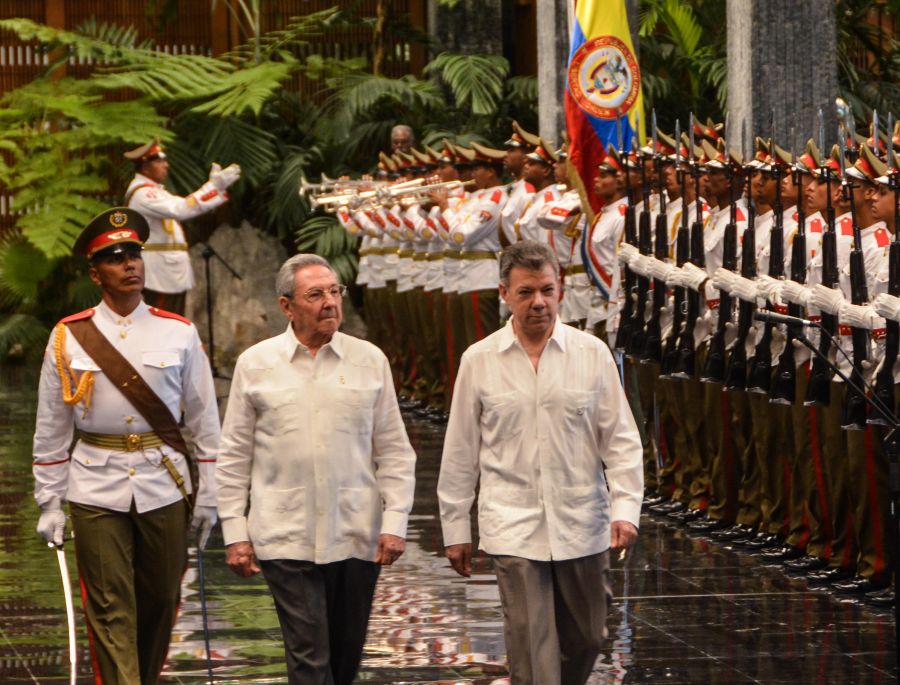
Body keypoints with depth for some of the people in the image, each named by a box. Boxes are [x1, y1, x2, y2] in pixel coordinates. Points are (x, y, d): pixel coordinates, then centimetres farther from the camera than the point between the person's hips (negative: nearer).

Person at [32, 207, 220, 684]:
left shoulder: (179, 334, 3)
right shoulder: (69, 338, 1)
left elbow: (205, 421, 7)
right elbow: (51, 429, 5)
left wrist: (208, 495, 4)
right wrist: (49, 504, 3)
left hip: (164, 484, 1)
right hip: (96, 491, -1)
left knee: (160, 602, 9)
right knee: (110, 610, -6)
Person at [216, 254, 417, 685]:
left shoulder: (369, 361, 5)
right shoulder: (255, 364, 2)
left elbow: (394, 451, 8)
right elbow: (234, 457, 6)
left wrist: (394, 521, -1)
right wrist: (235, 533, 2)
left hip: (358, 536, 2)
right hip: (286, 539, -2)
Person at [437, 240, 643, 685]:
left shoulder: (592, 354, 0)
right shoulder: (479, 361, 0)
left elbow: (621, 440, 3)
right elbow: (460, 453, 6)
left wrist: (625, 507, -9)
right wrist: (455, 529, 8)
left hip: (582, 526, 2)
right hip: (514, 530, -2)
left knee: (585, 640, 11)